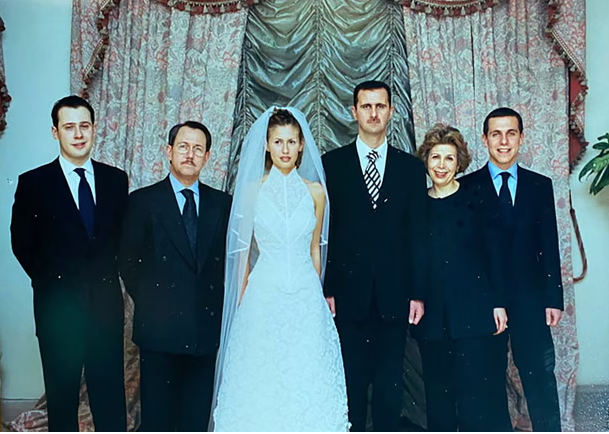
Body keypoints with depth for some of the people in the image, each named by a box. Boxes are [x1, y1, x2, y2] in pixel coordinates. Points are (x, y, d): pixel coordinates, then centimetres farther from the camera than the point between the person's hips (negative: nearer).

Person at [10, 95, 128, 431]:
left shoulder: (116, 179, 5)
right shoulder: (33, 183, -2)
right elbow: (22, 243, 2)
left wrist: (108, 276, 1)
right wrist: (51, 282, -1)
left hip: (107, 304, 2)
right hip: (58, 306, -1)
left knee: (110, 394, 8)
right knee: (62, 394, 12)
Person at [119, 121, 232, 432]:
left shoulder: (221, 203, 7)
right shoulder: (143, 200, 0)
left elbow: (228, 258, 10)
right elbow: (128, 262, 2)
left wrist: (216, 303, 2)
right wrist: (148, 303, -1)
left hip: (206, 328, 3)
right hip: (160, 327, -2)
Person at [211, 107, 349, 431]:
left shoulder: (315, 191, 3)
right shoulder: (253, 190, 0)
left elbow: (315, 249, 10)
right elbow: (244, 250, 5)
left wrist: (315, 293, 11)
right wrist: (243, 299, 5)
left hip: (305, 295, 1)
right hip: (263, 295, -1)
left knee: (307, 376, 6)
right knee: (260, 378, 4)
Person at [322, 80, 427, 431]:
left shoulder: (411, 168, 8)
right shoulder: (332, 164, 4)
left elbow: (418, 236, 6)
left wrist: (418, 293, 1)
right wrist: (324, 290, -6)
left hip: (394, 295, 1)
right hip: (348, 293, -1)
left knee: (390, 385, 8)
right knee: (350, 383, 7)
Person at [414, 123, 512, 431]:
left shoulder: (474, 200, 1)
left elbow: (494, 255, -1)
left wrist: (499, 304, -7)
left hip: (475, 313, -3)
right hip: (433, 316, 3)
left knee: (481, 394, -1)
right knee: (439, 397, 10)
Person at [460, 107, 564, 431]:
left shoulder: (540, 186, 8)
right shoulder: (467, 187, 2)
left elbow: (549, 246, 7)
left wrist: (553, 298, 2)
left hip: (529, 298, 1)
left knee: (541, 378, 1)